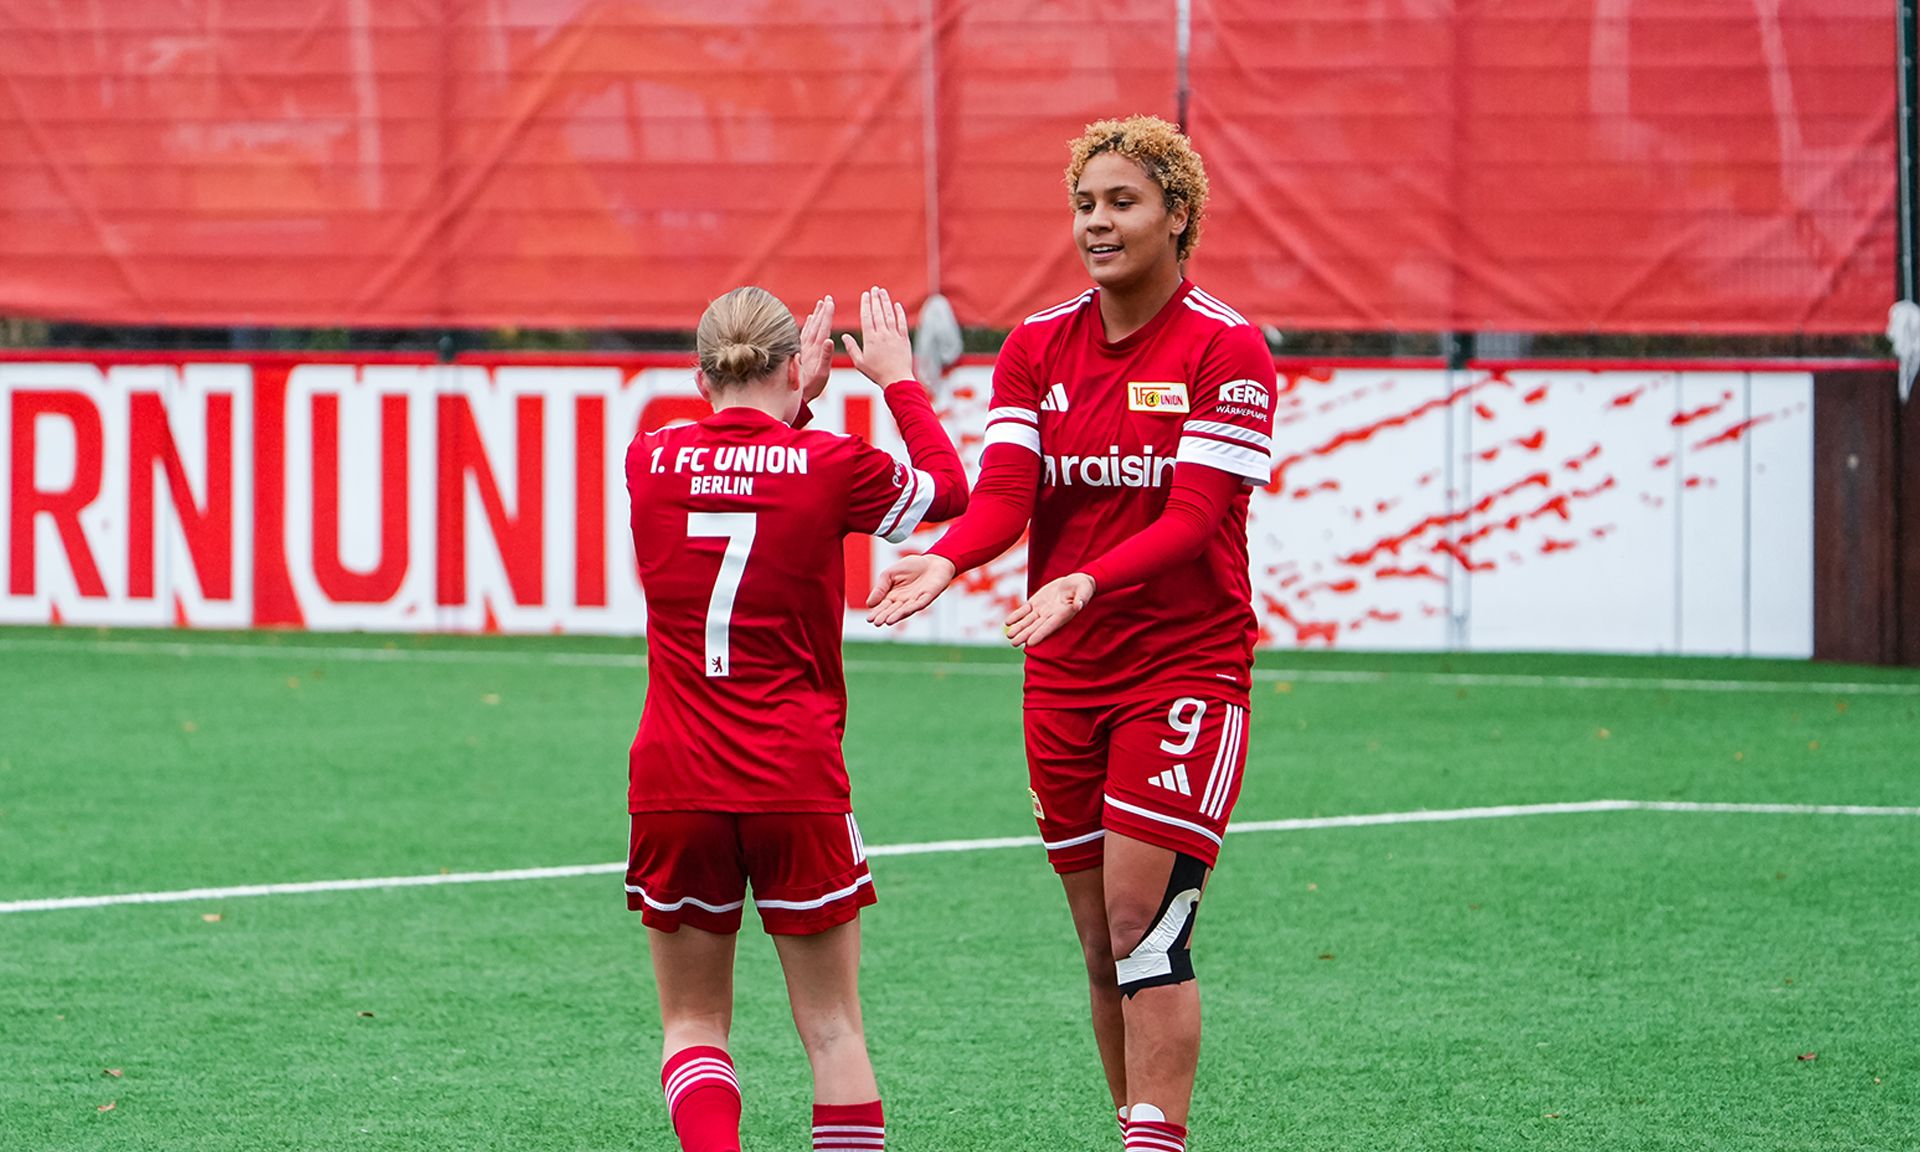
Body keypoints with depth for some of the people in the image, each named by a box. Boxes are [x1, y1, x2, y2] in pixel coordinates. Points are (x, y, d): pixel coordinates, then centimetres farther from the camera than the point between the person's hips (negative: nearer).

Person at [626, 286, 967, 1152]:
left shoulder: (648, 462, -1)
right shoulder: (829, 466, -7)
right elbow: (948, 488, 13)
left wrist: (791, 402, 30)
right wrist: (898, 377, 23)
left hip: (674, 786, 2)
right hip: (796, 780, -2)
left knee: (693, 1023, 9)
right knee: (831, 1027, 7)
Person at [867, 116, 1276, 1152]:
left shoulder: (1226, 349, -9)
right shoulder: (1037, 346, 6)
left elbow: (1194, 517, -18)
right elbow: (1005, 491, -4)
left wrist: (1086, 583, -33)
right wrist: (947, 559, -26)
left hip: (1185, 666, -5)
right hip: (1065, 674, 5)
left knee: (1144, 926, -14)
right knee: (1103, 947, 7)